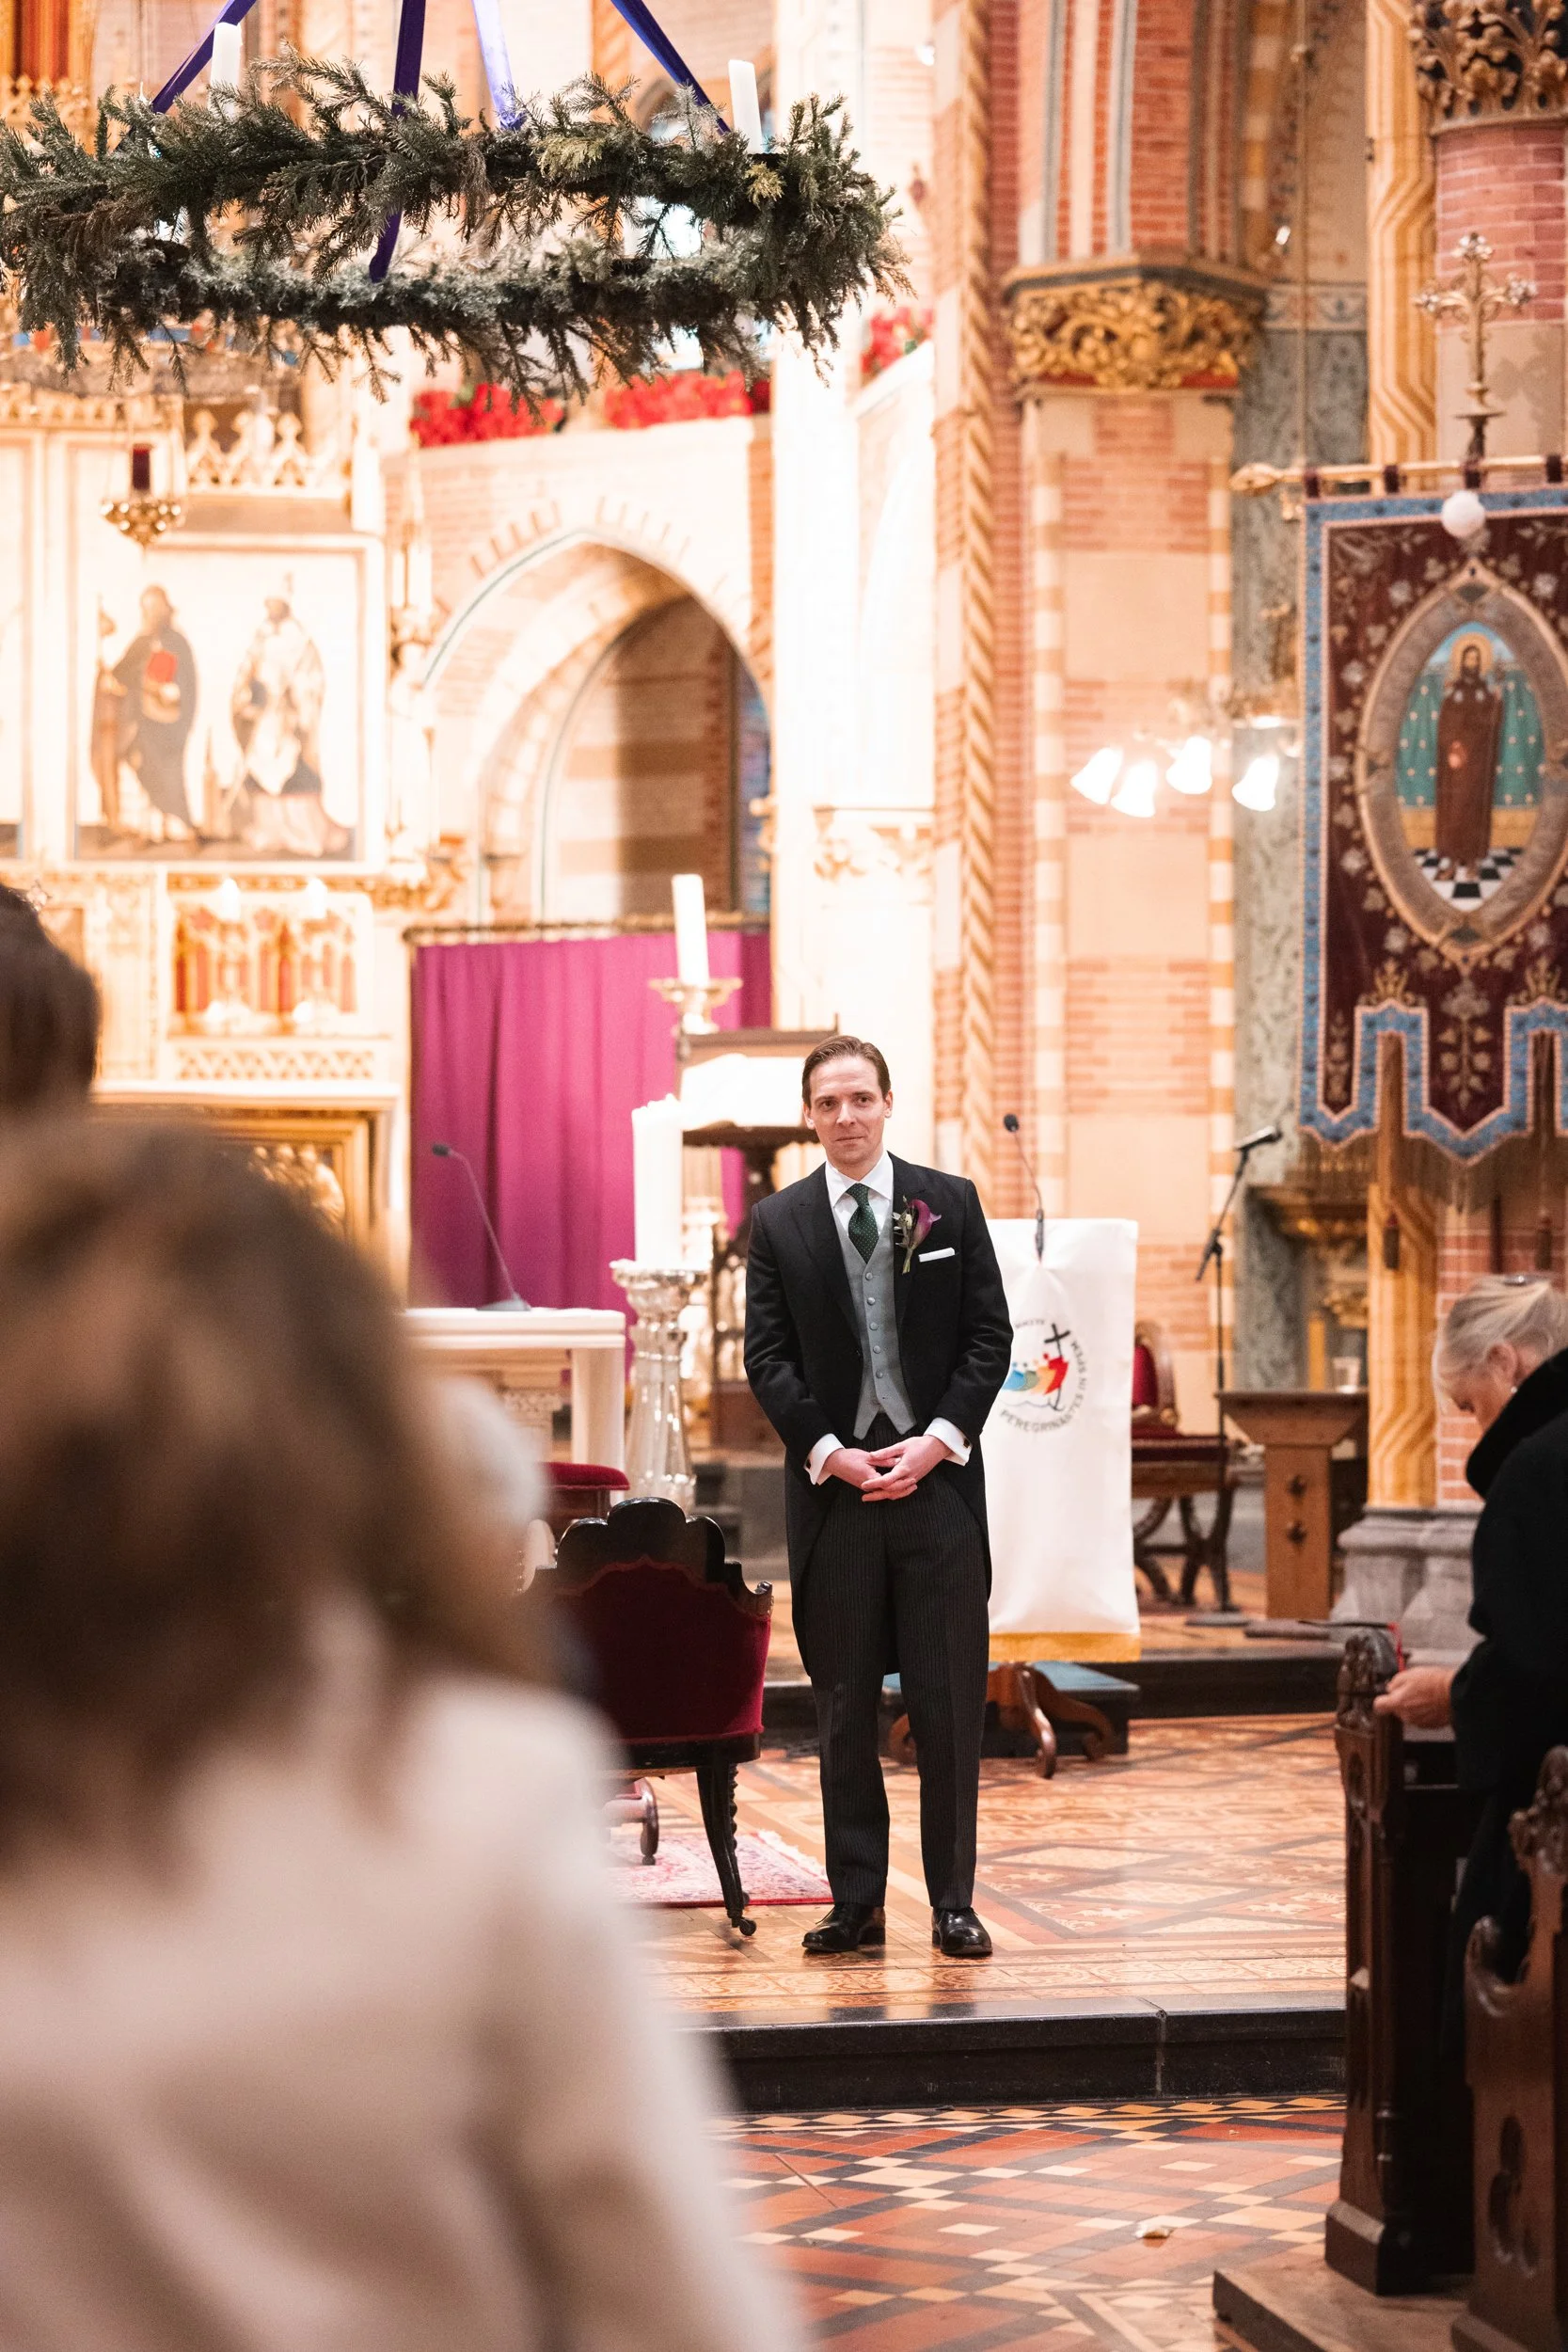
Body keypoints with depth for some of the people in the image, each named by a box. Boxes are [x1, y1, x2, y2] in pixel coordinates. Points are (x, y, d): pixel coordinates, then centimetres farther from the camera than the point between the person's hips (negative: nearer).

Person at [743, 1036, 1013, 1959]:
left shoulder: (951, 1203, 6)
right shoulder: (779, 1223, 6)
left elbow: (991, 1336, 4)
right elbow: (768, 1358, 3)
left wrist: (938, 1439, -8)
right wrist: (830, 1453, -10)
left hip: (939, 1477, 0)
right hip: (833, 1487, 0)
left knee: (951, 1700, 0)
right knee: (844, 1707, 4)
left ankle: (953, 1901, 7)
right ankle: (857, 1902, 10)